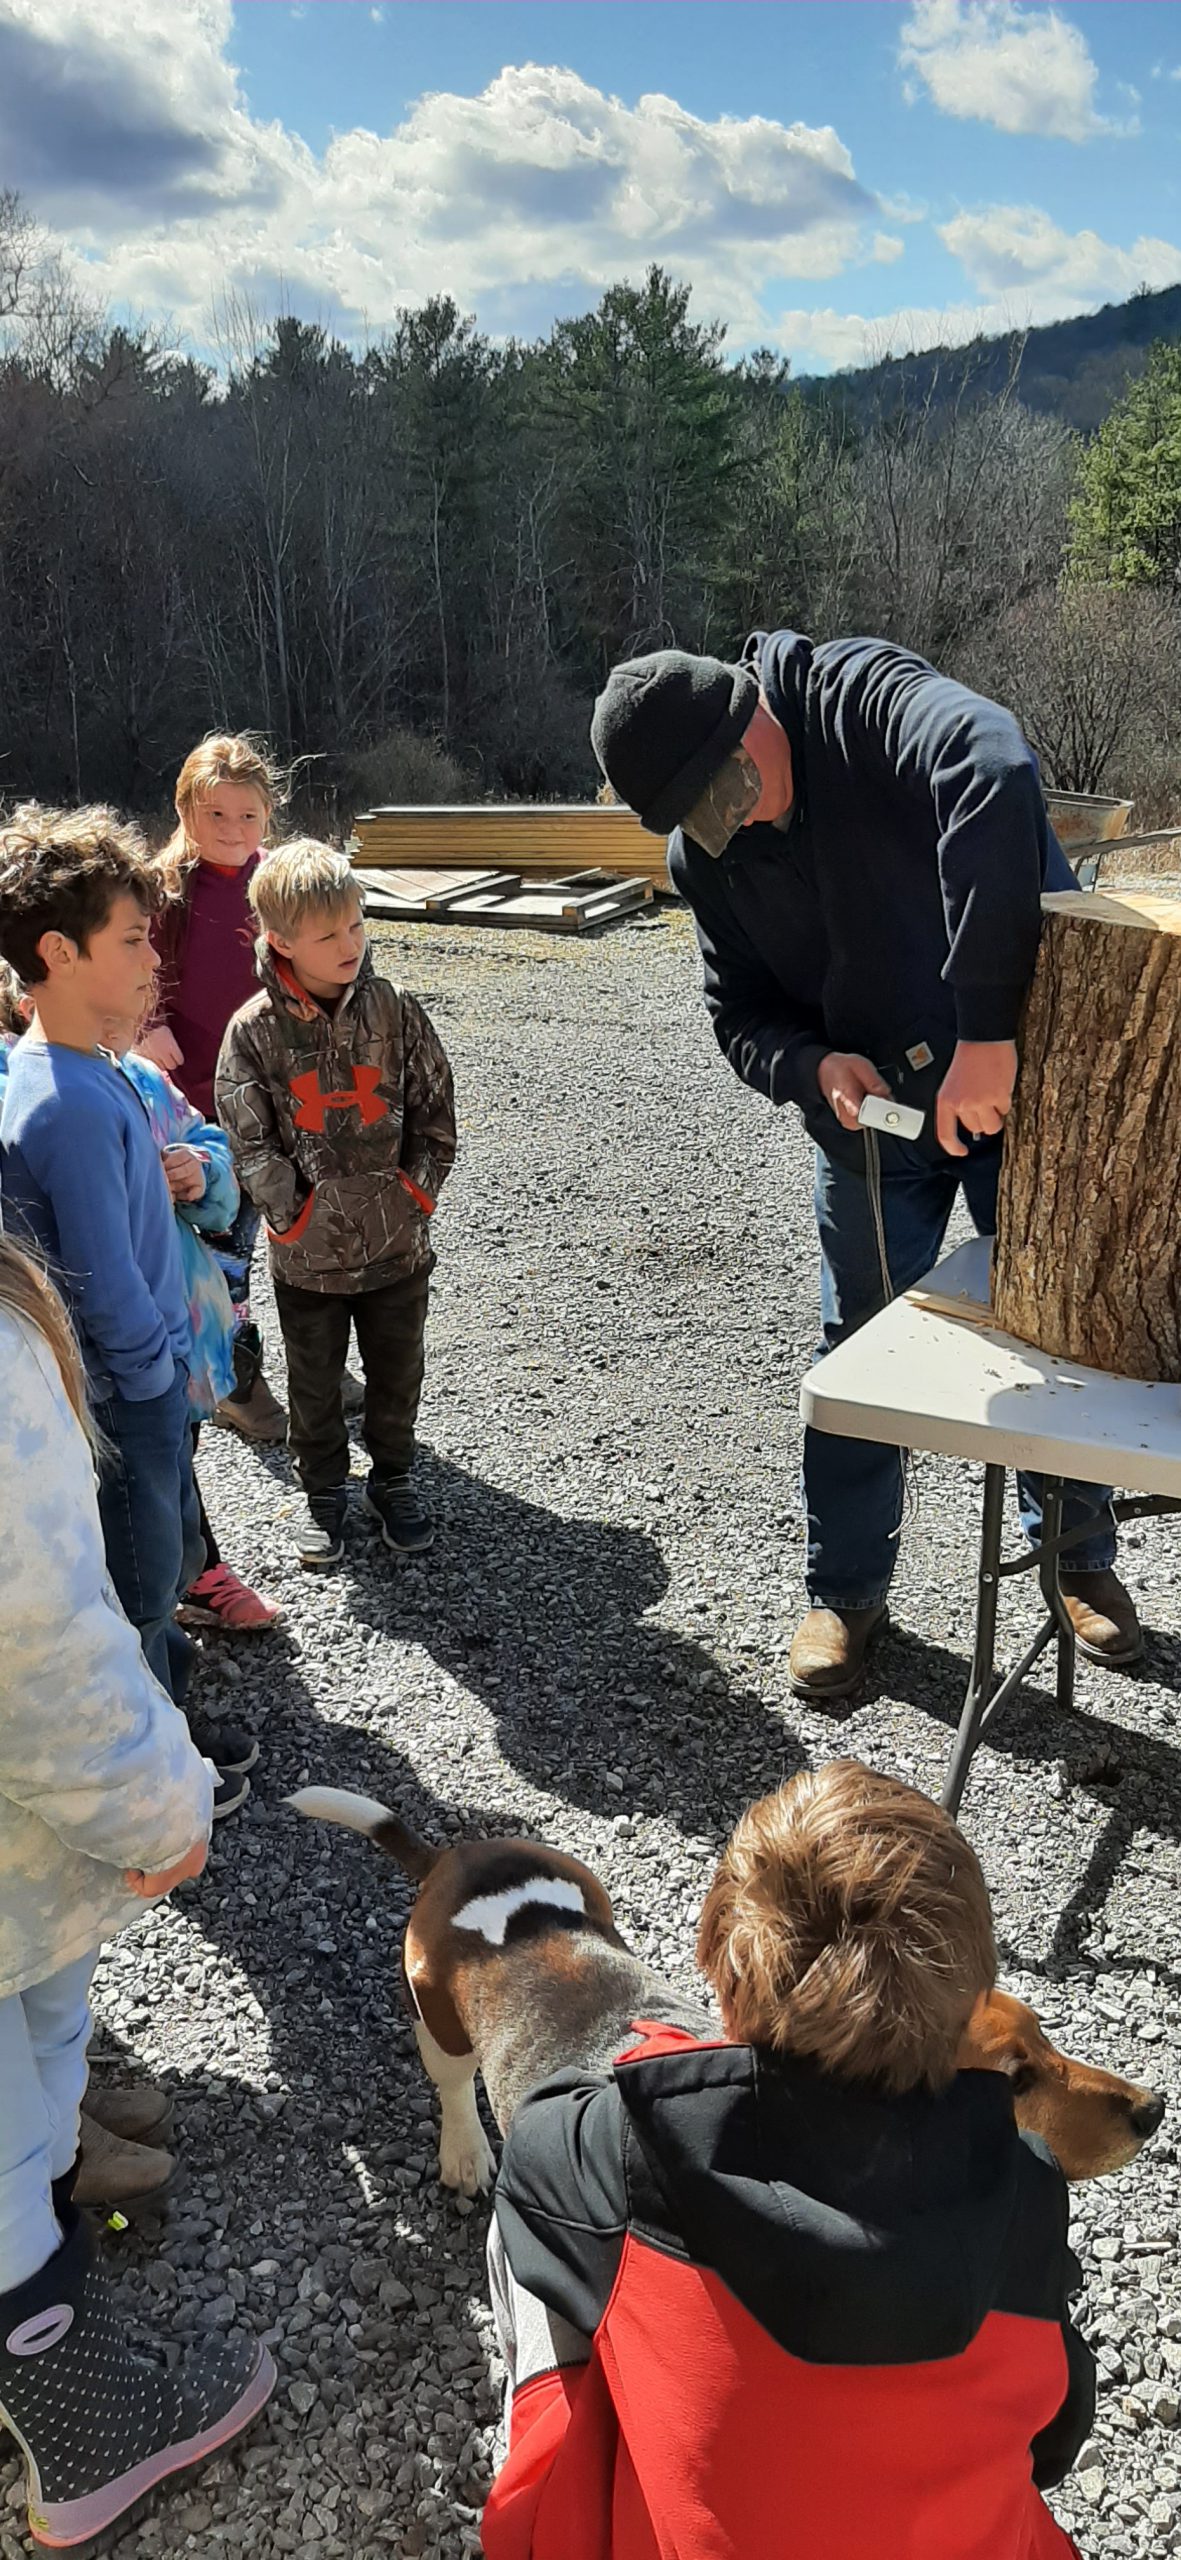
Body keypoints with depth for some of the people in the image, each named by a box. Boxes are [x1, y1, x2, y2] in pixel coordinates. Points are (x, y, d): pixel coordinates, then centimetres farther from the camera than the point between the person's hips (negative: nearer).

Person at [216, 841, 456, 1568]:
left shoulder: (394, 1008, -6)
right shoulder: (254, 1030, -11)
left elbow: (435, 1112, -1)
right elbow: (249, 1140, -9)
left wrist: (416, 1192, -6)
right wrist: (294, 1214, -12)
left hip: (397, 1243, 1)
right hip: (307, 1254, -1)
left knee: (398, 1376, 17)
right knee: (315, 1384, 16)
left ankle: (394, 1479, 39)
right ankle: (325, 1493, 36)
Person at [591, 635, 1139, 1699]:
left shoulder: (861, 695, -22)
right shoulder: (703, 855, -4)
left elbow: (994, 773, -43)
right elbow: (743, 1016, 5)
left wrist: (988, 1028, -47)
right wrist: (812, 1066, -20)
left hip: (1021, 1064, -4)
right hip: (871, 1103, 4)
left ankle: (1081, 1558, 35)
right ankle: (847, 1591, 28)